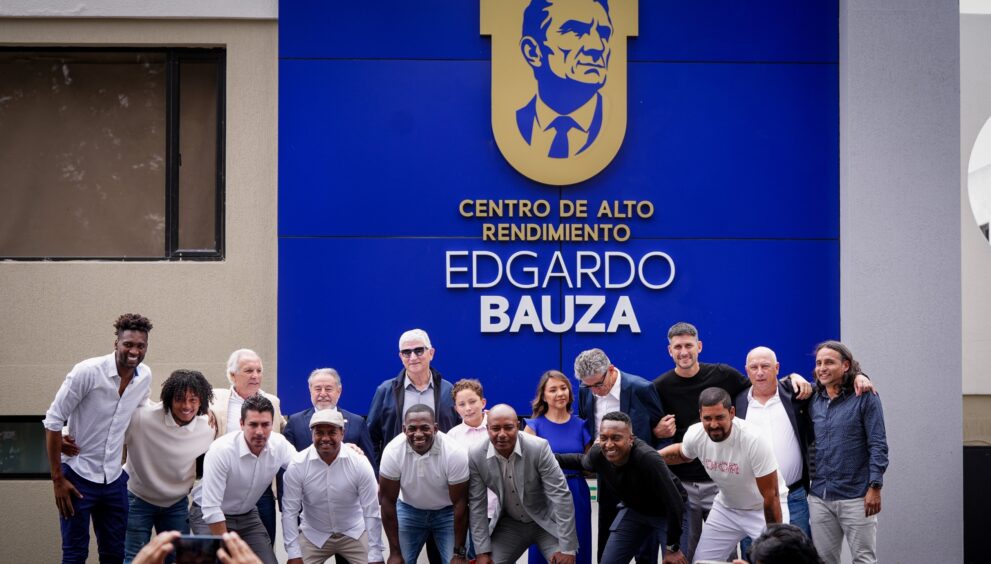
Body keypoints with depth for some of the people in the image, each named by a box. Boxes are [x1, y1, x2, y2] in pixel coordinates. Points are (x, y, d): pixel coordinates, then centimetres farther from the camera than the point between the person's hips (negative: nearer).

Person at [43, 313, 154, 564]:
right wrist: (57, 479, -12)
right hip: (78, 476, -5)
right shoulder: (87, 372, -17)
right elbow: (53, 422, -13)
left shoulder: (145, 377, -1)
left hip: (115, 479, 5)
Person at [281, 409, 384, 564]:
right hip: (313, 535, 0)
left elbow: (371, 512, -14)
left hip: (354, 533, 0)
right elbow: (290, 512, -10)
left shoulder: (360, 464, -18)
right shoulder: (297, 465, -17)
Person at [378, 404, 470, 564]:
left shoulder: (455, 454, -29)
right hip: (409, 509, 1)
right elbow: (387, 501, -16)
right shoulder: (393, 451, -25)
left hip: (447, 512, -1)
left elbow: (460, 503, -19)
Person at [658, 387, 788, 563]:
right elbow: (681, 453, 11)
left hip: (764, 508, -5)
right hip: (726, 508, 5)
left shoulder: (754, 440, -32)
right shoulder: (695, 434, -17)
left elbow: (771, 496, -25)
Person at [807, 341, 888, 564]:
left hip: (855, 496, -5)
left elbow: (878, 445, -8)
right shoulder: (814, 400, 10)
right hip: (819, 497, 5)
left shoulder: (864, 398, -5)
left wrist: (875, 487, -12)